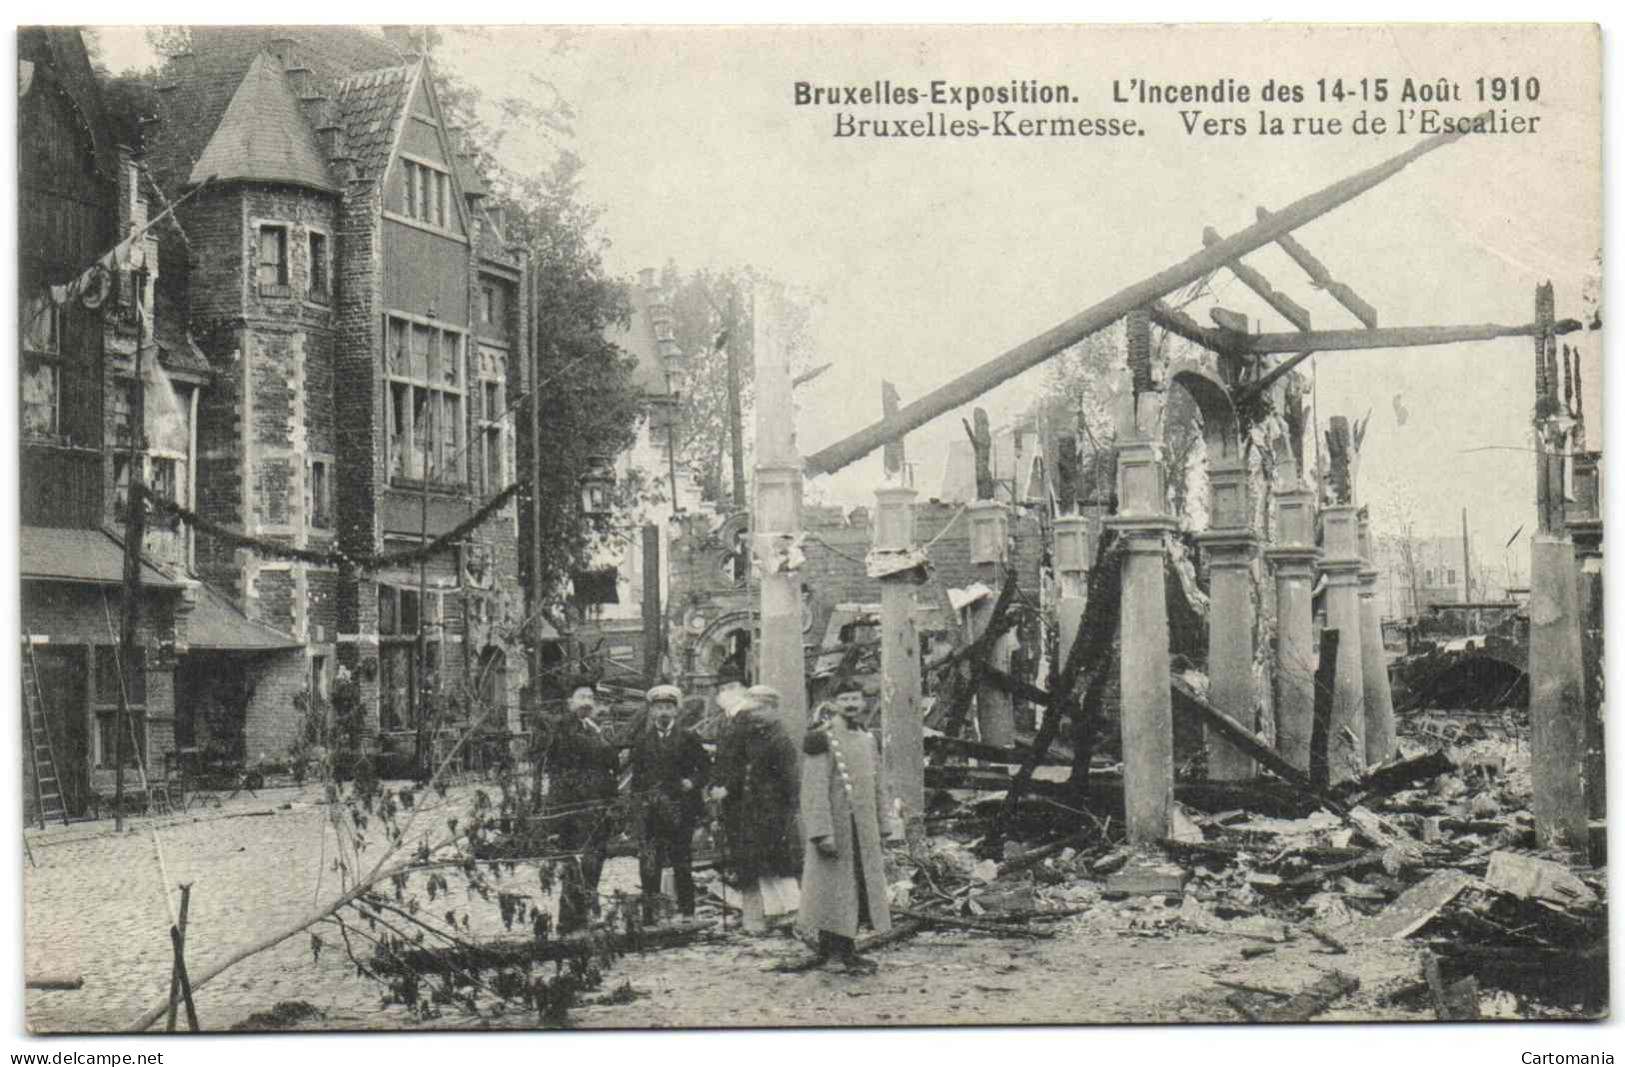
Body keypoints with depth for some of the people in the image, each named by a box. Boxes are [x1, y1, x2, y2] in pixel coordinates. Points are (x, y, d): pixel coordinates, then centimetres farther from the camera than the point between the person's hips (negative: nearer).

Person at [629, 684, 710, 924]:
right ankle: (649, 912, -4)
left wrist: (693, 783, -7)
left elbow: (705, 766, 9)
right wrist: (639, 798, 1)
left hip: (680, 810, -1)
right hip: (650, 810, 1)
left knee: (682, 863, 4)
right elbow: (636, 776, 12)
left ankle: (686, 911, 12)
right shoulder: (642, 741, 11)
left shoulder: (688, 738, 7)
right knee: (649, 863, -7)